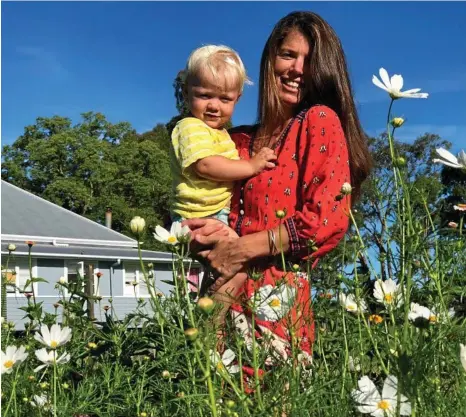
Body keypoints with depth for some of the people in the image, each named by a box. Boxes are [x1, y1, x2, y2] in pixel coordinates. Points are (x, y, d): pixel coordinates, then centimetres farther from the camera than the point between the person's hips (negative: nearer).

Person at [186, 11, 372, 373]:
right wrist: (213, 235, -5)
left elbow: (328, 219, -12)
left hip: (278, 298, -5)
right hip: (227, 295, 5)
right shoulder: (241, 140, 14)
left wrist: (241, 249, -9)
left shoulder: (321, 121, -2)